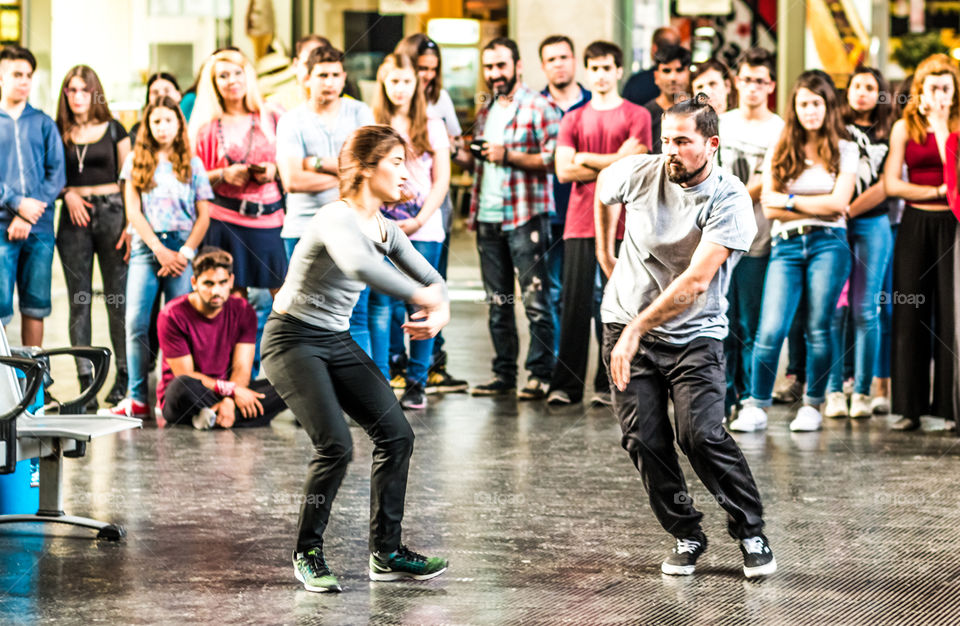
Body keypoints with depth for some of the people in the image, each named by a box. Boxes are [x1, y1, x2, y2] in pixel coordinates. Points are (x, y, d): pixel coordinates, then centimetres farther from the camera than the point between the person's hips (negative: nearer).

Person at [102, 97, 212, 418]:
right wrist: (160, 250, -4)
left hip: (181, 249, 0)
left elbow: (203, 215, 8)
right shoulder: (135, 161, 10)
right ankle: (136, 399, -8)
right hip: (146, 247, 0)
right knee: (136, 322, -9)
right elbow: (133, 212, 5)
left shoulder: (192, 164, 10)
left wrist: (185, 253, -5)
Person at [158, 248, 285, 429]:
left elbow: (241, 368, -6)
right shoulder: (173, 315, -12)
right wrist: (231, 390, -24)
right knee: (183, 387, -42)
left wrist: (229, 401, -27)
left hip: (229, 393, 5)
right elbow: (186, 376, -14)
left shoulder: (243, 311, 0)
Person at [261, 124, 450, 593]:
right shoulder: (336, 219, -20)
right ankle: (307, 554, -1)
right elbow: (357, 266, -42)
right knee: (335, 445, -20)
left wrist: (439, 313, -11)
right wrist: (419, 296, -38)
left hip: (338, 342, 8)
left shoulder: (386, 229, 6)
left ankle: (386, 553, 9)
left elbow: (431, 278, 11)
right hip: (292, 339, -8)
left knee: (396, 435, -1)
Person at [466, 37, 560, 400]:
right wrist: (470, 154, 11)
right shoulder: (485, 114, 19)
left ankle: (539, 375, -3)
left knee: (535, 299, -7)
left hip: (525, 216, -7)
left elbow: (554, 159, -13)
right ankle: (504, 374, 15)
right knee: (498, 302, 10)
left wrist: (508, 156, -17)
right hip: (488, 219, 7)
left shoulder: (538, 108, -5)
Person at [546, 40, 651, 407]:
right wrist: (615, 162, -5)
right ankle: (566, 385, 2)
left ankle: (608, 385, 6)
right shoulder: (573, 119, 14)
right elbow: (564, 171, 2)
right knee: (575, 304, -1)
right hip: (580, 223, 2)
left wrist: (586, 159, 0)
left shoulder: (636, 116, 6)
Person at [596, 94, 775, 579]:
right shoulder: (638, 173, -7)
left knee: (701, 434, -17)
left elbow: (694, 282, -26)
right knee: (644, 440, -4)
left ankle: (751, 533, 1)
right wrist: (605, 256, 23)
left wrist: (637, 329, -29)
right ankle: (685, 536, 14)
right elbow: (603, 190, 20)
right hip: (626, 326, 3)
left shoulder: (729, 201, -18)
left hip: (694, 335, -3)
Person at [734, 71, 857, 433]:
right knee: (771, 330, -11)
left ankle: (813, 405, 12)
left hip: (828, 244, -1)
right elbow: (770, 208, 2)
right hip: (786, 245, 1)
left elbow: (838, 203, -2)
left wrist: (790, 201, -2)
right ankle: (756, 406, -1)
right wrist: (818, 208, -4)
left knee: (818, 328, -1)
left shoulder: (844, 151, 9)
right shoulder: (780, 152, 11)